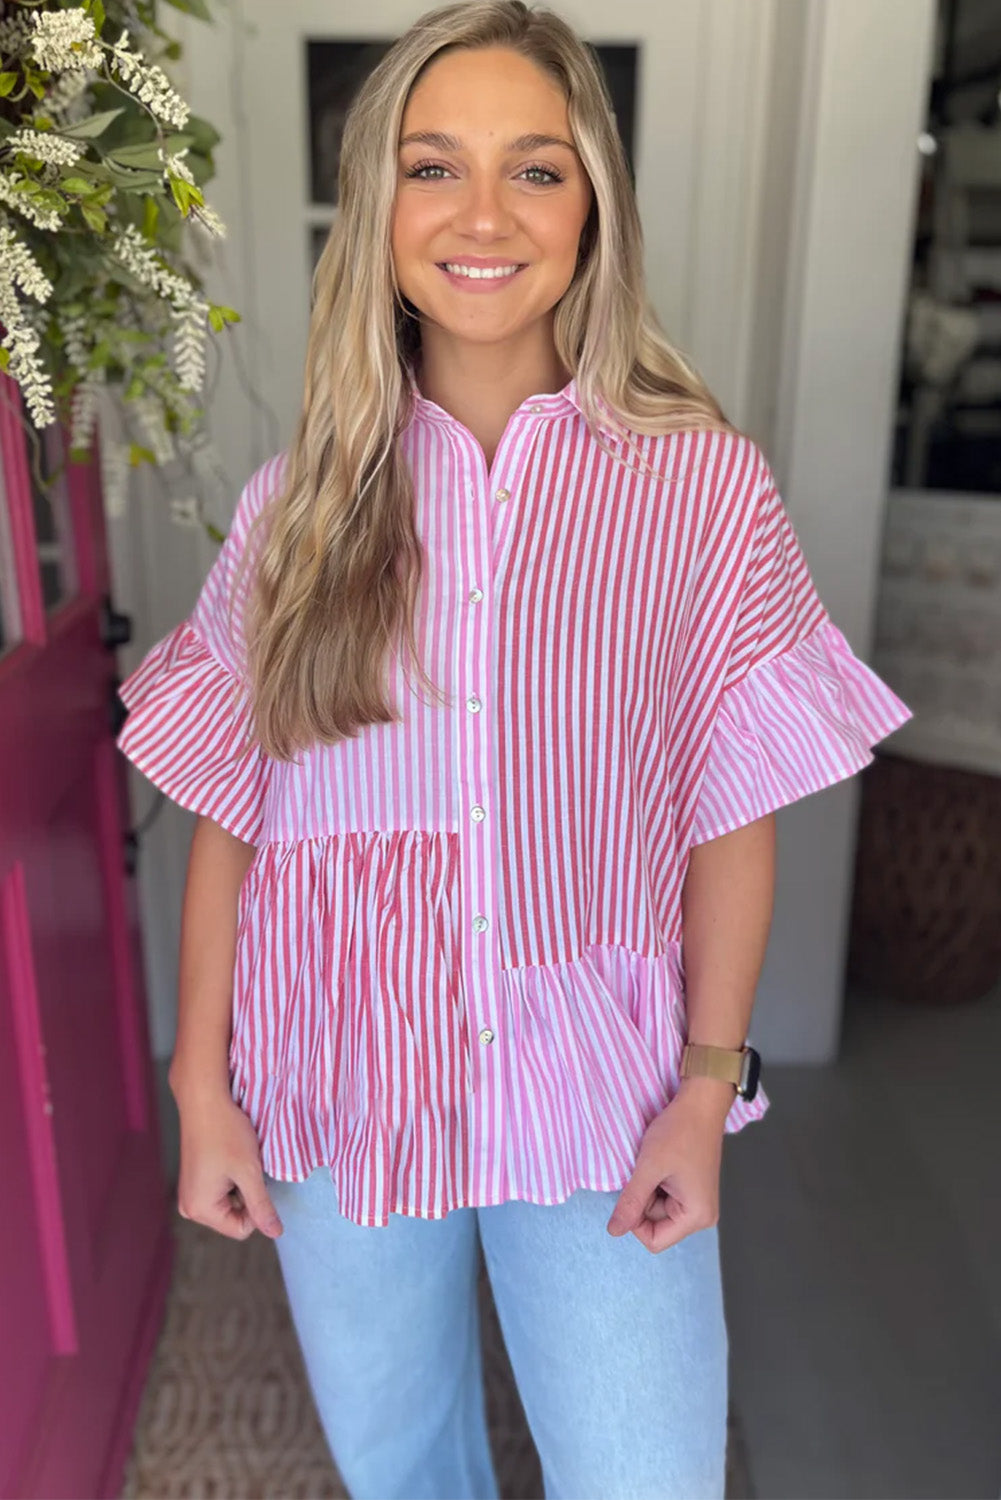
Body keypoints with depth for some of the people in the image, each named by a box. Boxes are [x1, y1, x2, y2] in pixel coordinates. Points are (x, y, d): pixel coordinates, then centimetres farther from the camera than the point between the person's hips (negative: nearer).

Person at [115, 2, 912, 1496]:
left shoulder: (703, 486, -10)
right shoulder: (298, 504, -4)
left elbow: (731, 815, -5)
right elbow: (227, 820, -1)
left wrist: (708, 1087, -5)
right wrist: (202, 1089, 0)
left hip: (599, 1092, -1)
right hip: (339, 1085, 2)